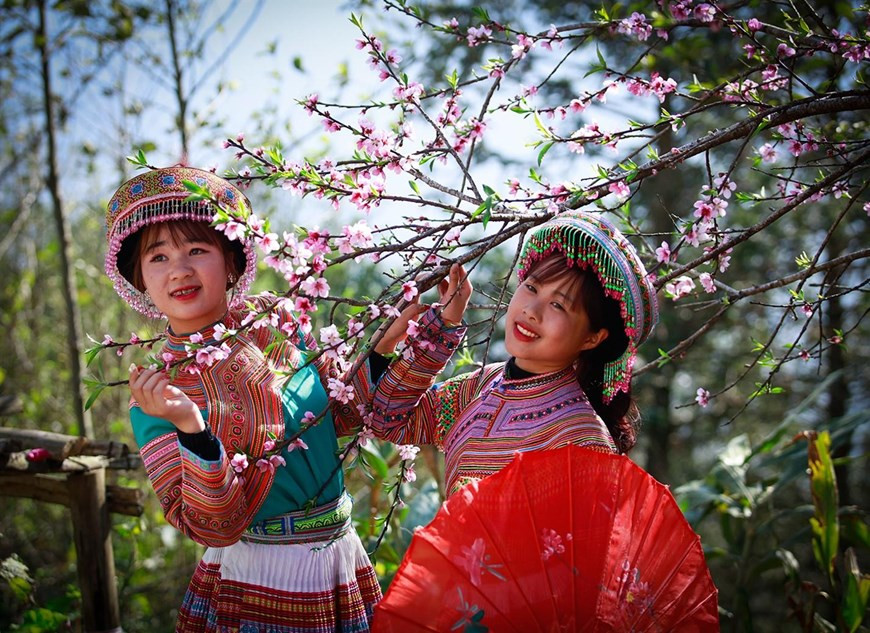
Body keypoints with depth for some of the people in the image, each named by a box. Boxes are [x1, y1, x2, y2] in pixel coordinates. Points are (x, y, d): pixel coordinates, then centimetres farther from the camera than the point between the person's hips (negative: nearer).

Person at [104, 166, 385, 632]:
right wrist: (193, 430, -30)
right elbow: (215, 527, -17)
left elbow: (344, 413, 7)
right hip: (258, 583, -4)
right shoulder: (157, 395, -12)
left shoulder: (273, 320, -4)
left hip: (342, 555, 4)